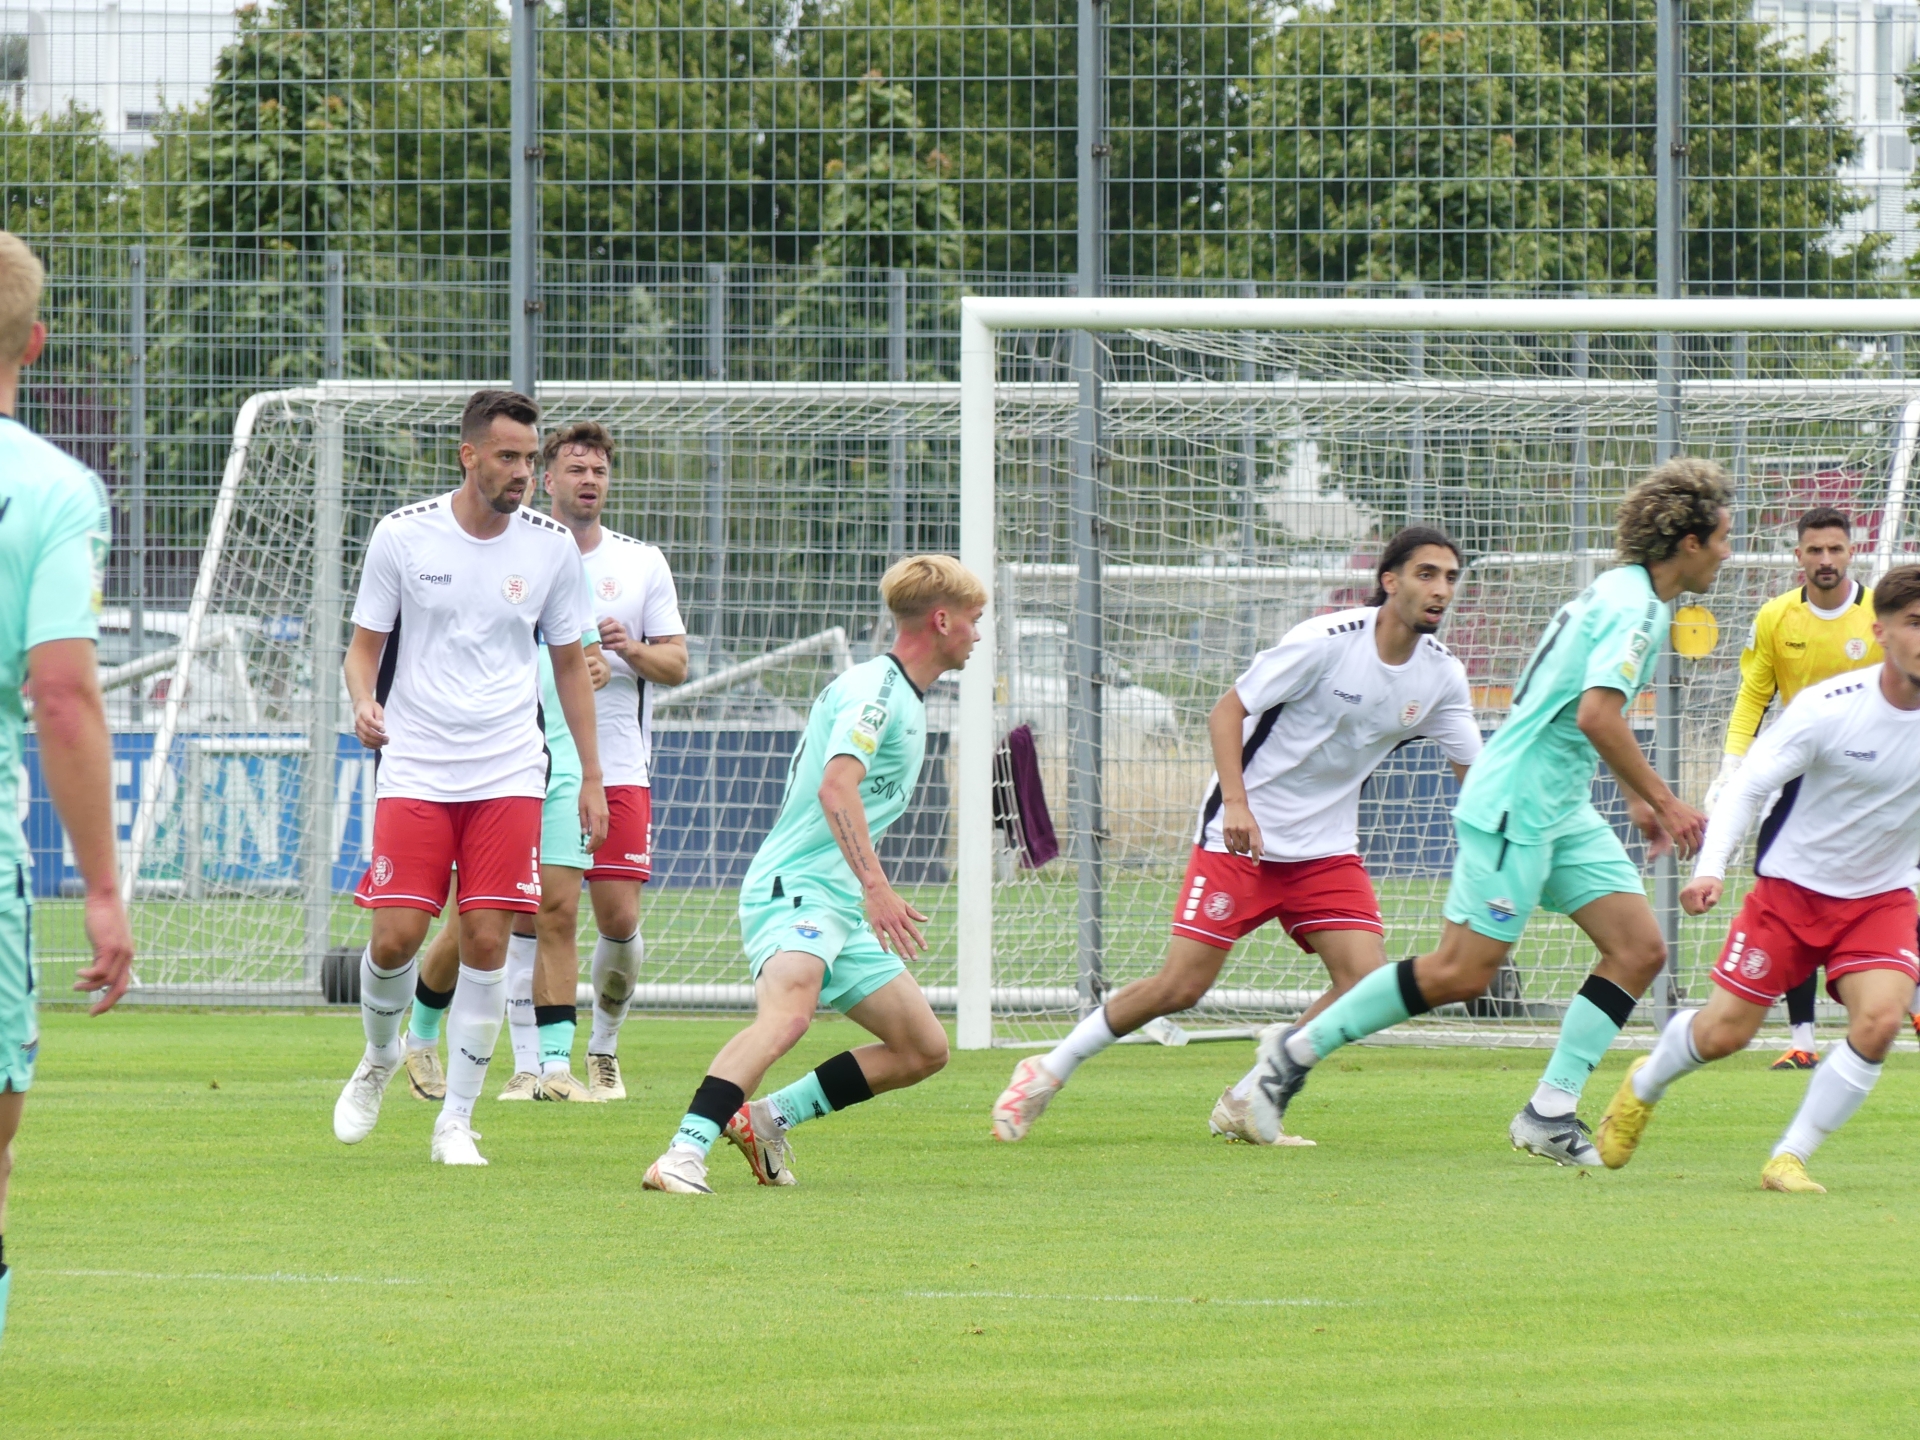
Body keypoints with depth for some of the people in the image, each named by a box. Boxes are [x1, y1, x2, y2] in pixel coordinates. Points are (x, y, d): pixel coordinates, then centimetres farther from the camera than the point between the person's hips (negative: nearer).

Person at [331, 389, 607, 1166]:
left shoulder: (551, 547, 3)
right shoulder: (402, 535, -3)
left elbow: (570, 663, 14)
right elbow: (364, 644, 5)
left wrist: (591, 776, 12)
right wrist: (363, 701, -17)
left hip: (509, 774, 1)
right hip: (415, 771, -1)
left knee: (486, 945, -6)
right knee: (395, 937, -8)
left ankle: (456, 1122, 4)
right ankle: (380, 1057, 24)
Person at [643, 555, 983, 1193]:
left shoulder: (904, 699, 21)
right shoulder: (875, 688, -10)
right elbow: (836, 786, -26)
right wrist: (875, 887, -34)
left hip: (844, 907, 10)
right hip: (793, 885, -10)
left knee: (924, 1050, 7)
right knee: (789, 1010, -36)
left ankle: (768, 1117, 11)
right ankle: (684, 1156, -45)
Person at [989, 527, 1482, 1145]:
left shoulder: (1441, 675, -1)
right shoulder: (1327, 641, -17)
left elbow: (1477, 772, 5)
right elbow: (1227, 711, -12)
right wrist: (1236, 802, -24)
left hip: (1326, 850, 5)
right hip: (1240, 838, -5)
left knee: (1366, 979, -13)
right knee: (1180, 986, -11)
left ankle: (1245, 1105, 2)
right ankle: (1048, 1071, 10)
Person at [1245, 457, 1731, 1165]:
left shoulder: (1625, 594, 15)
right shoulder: (1633, 606, -16)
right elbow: (1596, 714, -28)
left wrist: (1638, 800, 28)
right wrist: (1662, 800, -20)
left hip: (1563, 812, 10)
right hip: (1513, 806, -10)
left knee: (1640, 947, -1)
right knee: (1463, 971, -8)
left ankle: (1550, 1113, -1)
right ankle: (1298, 1047, 6)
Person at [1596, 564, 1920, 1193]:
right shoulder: (1826, 708, -20)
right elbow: (1749, 784, -15)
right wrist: (1711, 867, -27)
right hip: (1791, 883, -2)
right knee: (1725, 1031, -2)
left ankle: (1790, 1158, -8)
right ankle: (1643, 1086, 34)